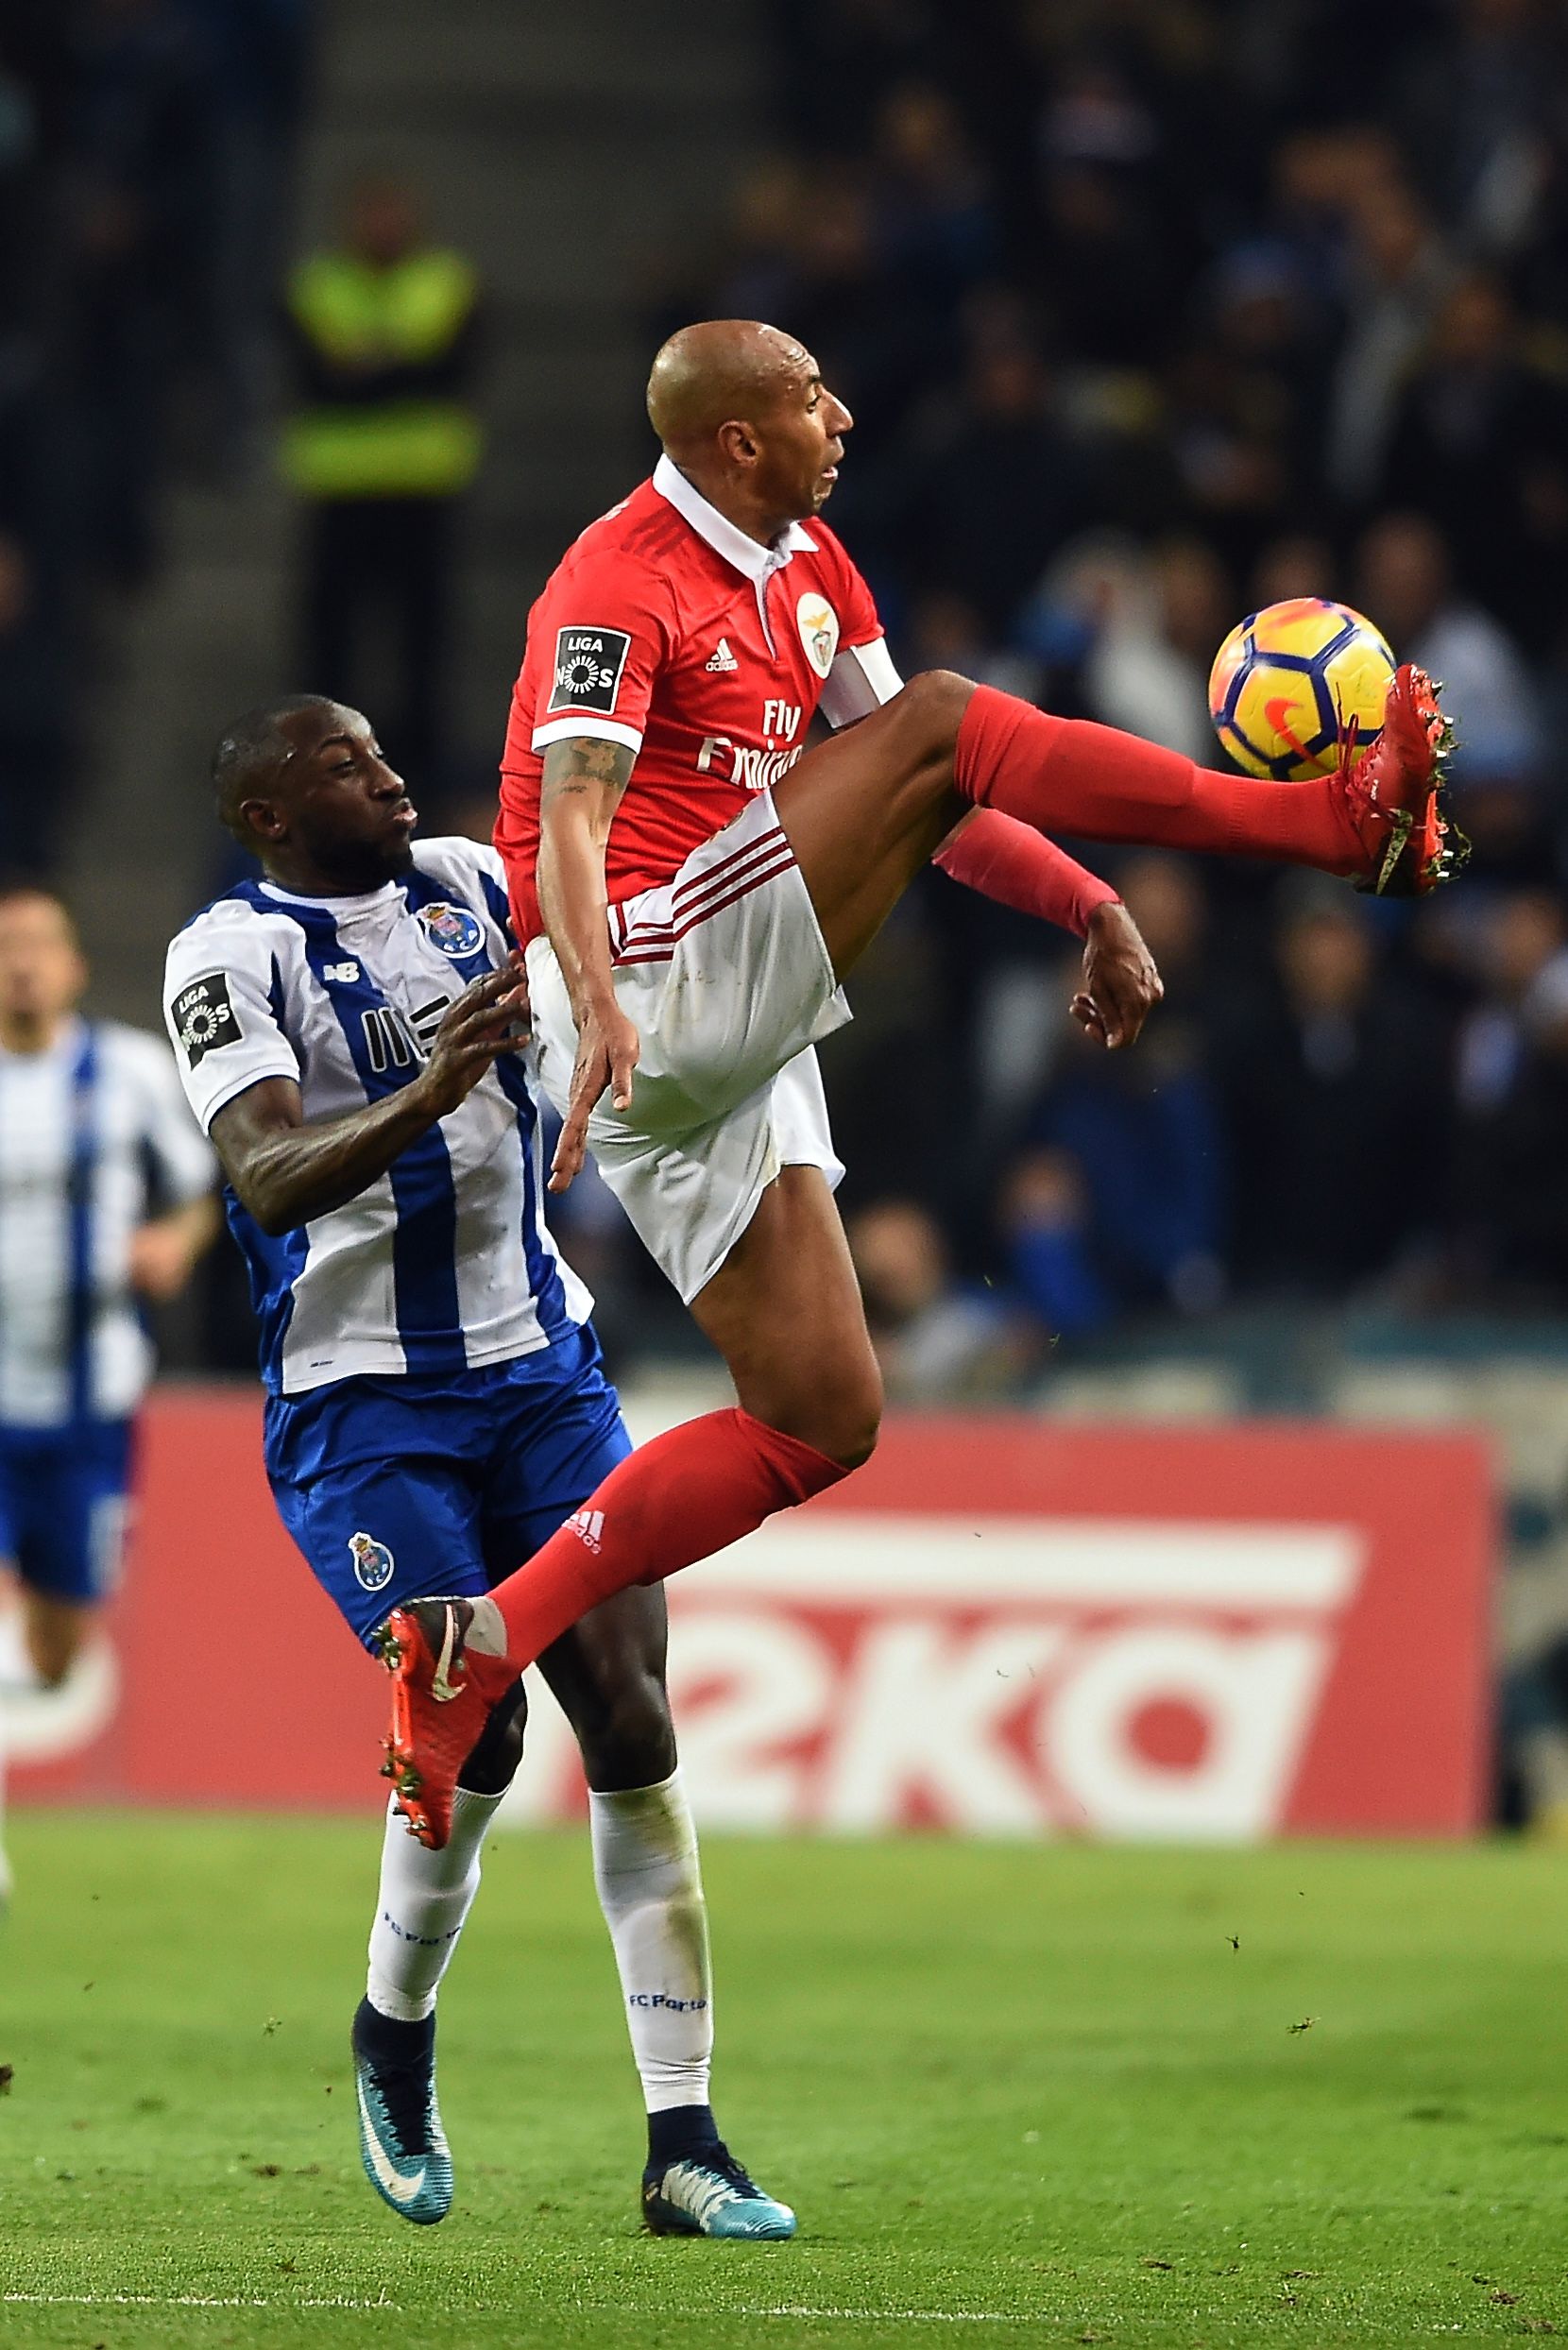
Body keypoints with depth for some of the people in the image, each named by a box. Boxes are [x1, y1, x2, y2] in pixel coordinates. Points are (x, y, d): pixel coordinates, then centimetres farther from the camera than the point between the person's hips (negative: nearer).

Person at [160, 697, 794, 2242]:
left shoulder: (466, 886, 9)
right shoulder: (231, 954, -9)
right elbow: (268, 1182, -23)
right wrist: (424, 1099, -38)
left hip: (539, 1368, 5)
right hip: (364, 1404, -5)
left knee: (631, 1711, -5)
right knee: (477, 1730, -14)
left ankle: (682, 2144, -5)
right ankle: (395, 2031, 17)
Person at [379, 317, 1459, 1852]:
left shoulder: (810, 574, 18)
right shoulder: (622, 586, -11)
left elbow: (924, 796, 27)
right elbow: (569, 819, -24)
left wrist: (1085, 907, 17)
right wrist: (596, 1002, -41)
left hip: (730, 1062, 10)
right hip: (646, 998, -10)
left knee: (822, 1420, 5)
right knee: (936, 716, -17)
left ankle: (479, 1651, 3)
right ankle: (1346, 822, -15)